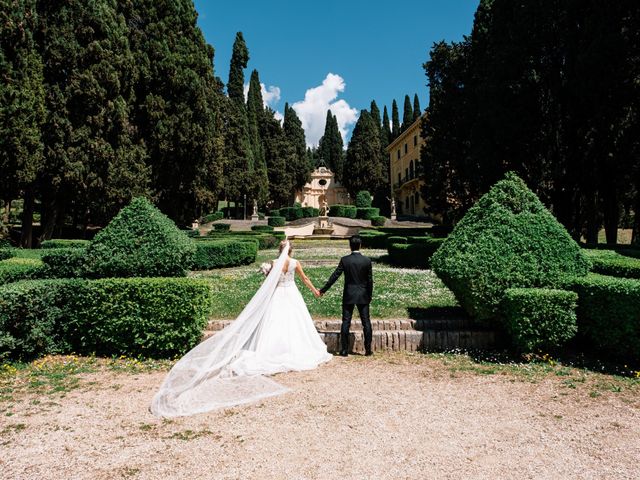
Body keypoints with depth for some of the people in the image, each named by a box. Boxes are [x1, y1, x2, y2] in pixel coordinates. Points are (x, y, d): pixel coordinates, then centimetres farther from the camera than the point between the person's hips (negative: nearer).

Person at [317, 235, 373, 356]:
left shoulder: (344, 260, -7)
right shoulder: (367, 260, -5)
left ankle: (344, 350, 7)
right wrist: (369, 296, 11)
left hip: (348, 295, -1)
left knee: (346, 322, 5)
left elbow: (334, 276, -6)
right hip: (363, 296, 1)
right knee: (366, 322, 8)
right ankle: (368, 349, 10)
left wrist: (323, 290, 3)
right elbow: (370, 280, -1)